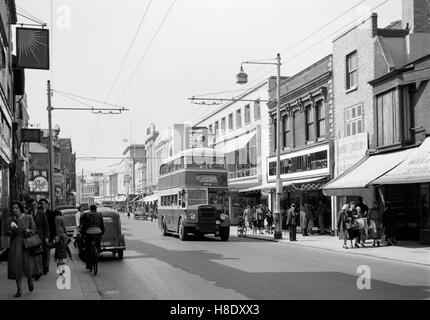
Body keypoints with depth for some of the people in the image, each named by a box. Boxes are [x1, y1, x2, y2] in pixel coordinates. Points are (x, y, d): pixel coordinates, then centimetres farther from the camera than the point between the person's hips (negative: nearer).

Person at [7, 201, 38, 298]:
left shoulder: (28, 217, -1)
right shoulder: (10, 220, 4)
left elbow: (34, 230, 3)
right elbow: (7, 233, 4)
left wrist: (29, 231, -17)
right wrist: (11, 229, -17)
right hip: (15, 245, 2)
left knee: (28, 265, -10)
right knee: (16, 267, -2)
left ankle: (30, 279, 23)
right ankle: (19, 289, 9)